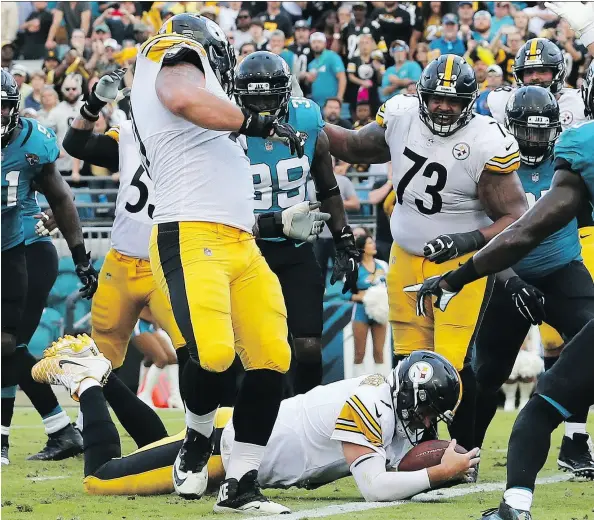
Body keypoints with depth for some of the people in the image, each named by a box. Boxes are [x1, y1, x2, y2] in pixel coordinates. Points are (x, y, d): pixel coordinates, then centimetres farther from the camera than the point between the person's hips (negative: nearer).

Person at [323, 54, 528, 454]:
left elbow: (516, 218, -18)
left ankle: (466, 453, 3)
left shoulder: (486, 145, -20)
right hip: (406, 259, 6)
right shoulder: (401, 119, -4)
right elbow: (353, 147, 16)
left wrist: (469, 240, -32)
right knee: (410, 362, 9)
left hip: (459, 264, -6)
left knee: (451, 364, -12)